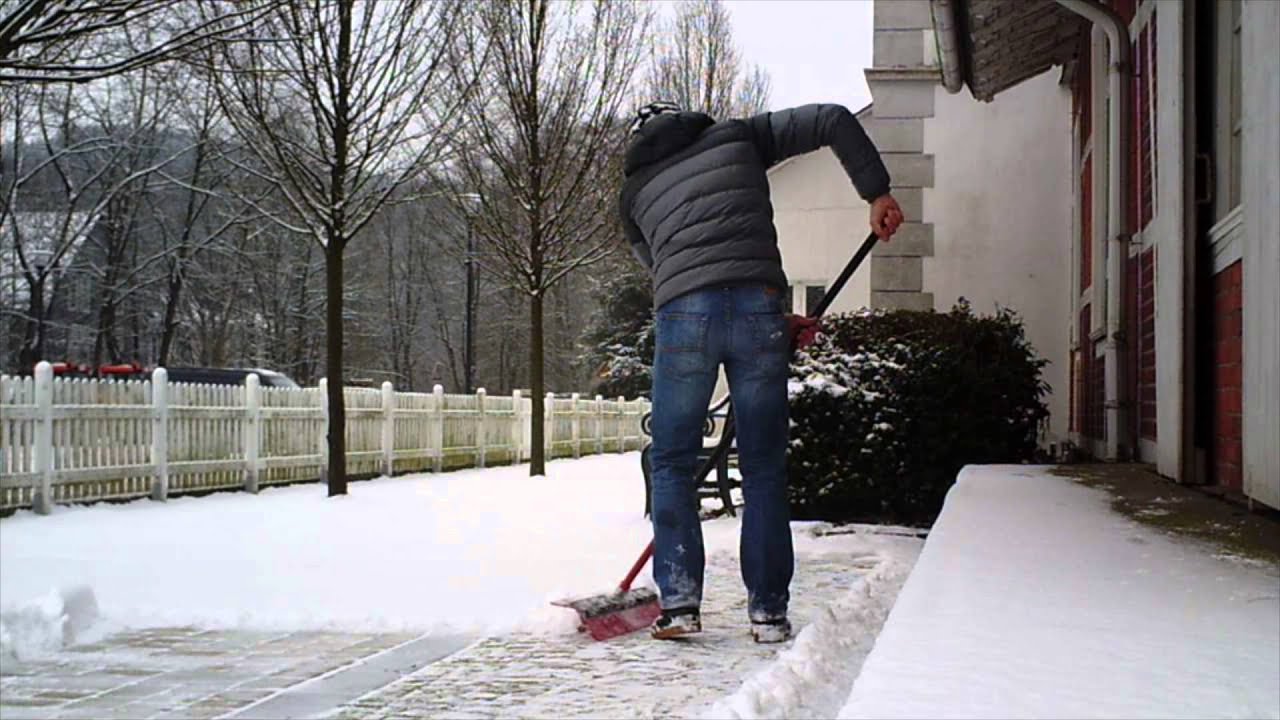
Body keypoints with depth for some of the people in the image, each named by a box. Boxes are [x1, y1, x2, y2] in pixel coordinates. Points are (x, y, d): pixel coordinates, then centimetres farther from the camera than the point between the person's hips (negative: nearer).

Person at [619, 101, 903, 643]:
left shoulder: (634, 195, 25)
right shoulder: (737, 137, 23)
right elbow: (833, 120, 15)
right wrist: (877, 192, 17)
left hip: (683, 313, 0)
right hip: (758, 306, 0)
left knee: (672, 462, 12)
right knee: (764, 469, 8)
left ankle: (679, 600, 4)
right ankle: (768, 610, 9)